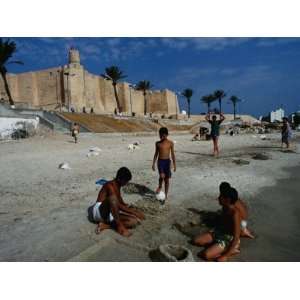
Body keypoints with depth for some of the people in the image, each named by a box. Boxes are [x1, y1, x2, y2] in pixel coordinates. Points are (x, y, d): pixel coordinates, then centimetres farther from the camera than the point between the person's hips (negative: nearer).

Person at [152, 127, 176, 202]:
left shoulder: (171, 143, -2)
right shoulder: (157, 143, 2)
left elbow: (172, 154, 2)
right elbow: (156, 154, 9)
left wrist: (174, 164, 0)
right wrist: (153, 163, 7)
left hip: (167, 161, 0)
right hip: (160, 161, 0)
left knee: (167, 179, 5)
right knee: (162, 176, -22)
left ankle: (166, 195, 19)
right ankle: (160, 186, 11)